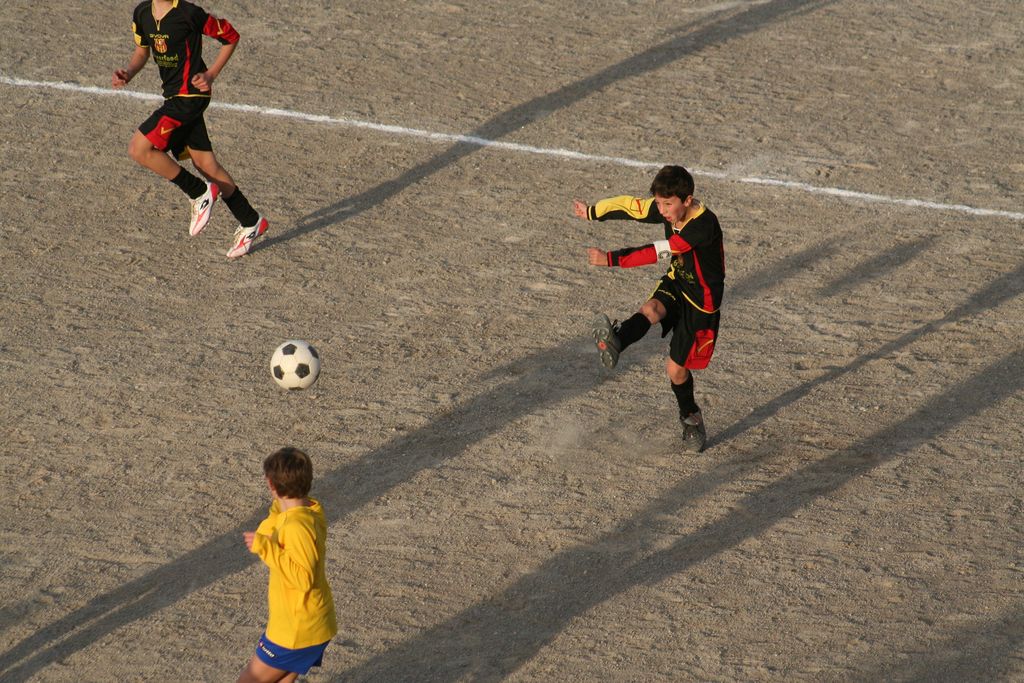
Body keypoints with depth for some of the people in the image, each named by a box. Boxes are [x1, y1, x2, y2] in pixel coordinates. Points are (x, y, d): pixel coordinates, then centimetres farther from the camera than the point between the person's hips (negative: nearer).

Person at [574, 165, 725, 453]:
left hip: (701, 301, -6)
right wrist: (592, 212, 17)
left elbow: (658, 252, -38)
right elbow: (631, 206, 6)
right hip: (676, 282, 6)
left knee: (676, 368, 0)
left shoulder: (704, 225, -34)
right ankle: (615, 342, -55)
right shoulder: (668, 209, -12)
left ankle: (690, 417, 25)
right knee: (651, 309, -30)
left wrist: (611, 259, -41)